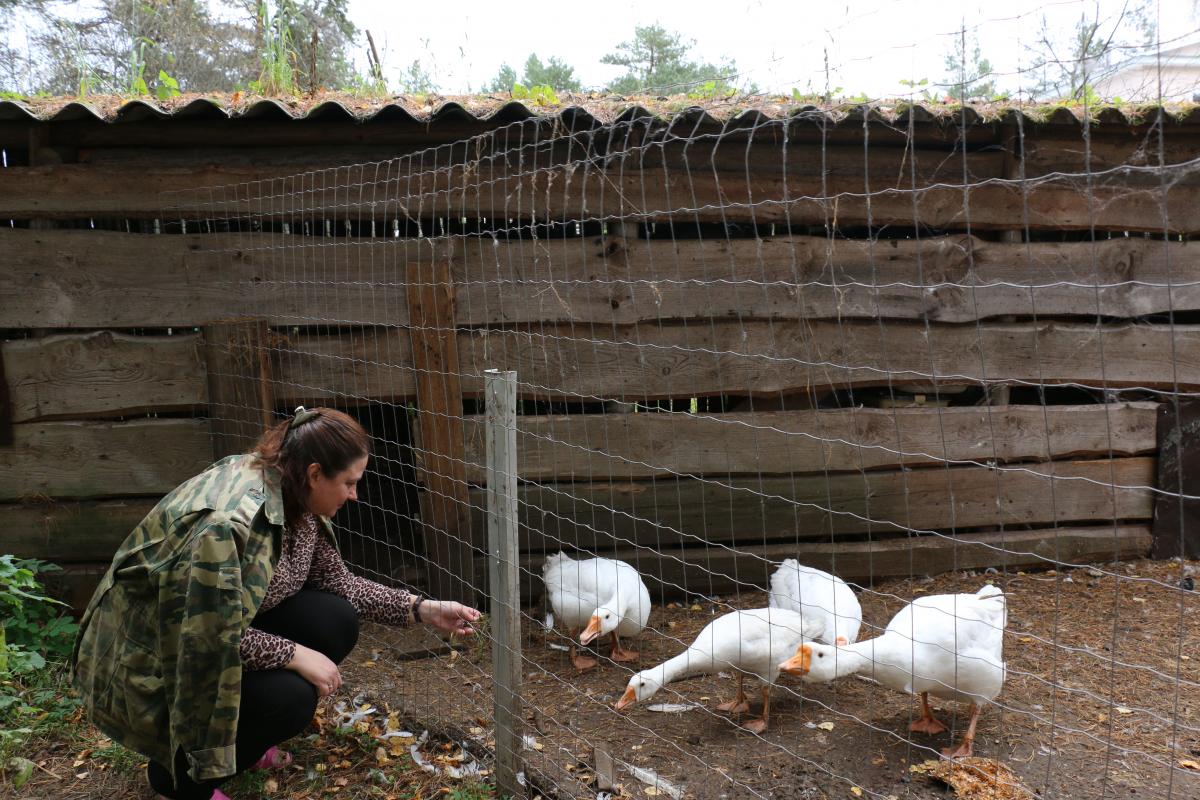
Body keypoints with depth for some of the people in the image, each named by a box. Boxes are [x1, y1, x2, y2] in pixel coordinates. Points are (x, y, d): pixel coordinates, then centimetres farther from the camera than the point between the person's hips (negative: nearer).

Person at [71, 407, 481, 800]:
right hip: (152, 658, -8)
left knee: (336, 621, -8)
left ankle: (235, 738, 12)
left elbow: (337, 581, 3)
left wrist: (423, 609, -3)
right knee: (289, 696, -26)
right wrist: (295, 655, -23)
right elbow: (209, 633, -30)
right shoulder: (229, 521, -34)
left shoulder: (295, 500, -6)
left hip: (231, 627, 9)